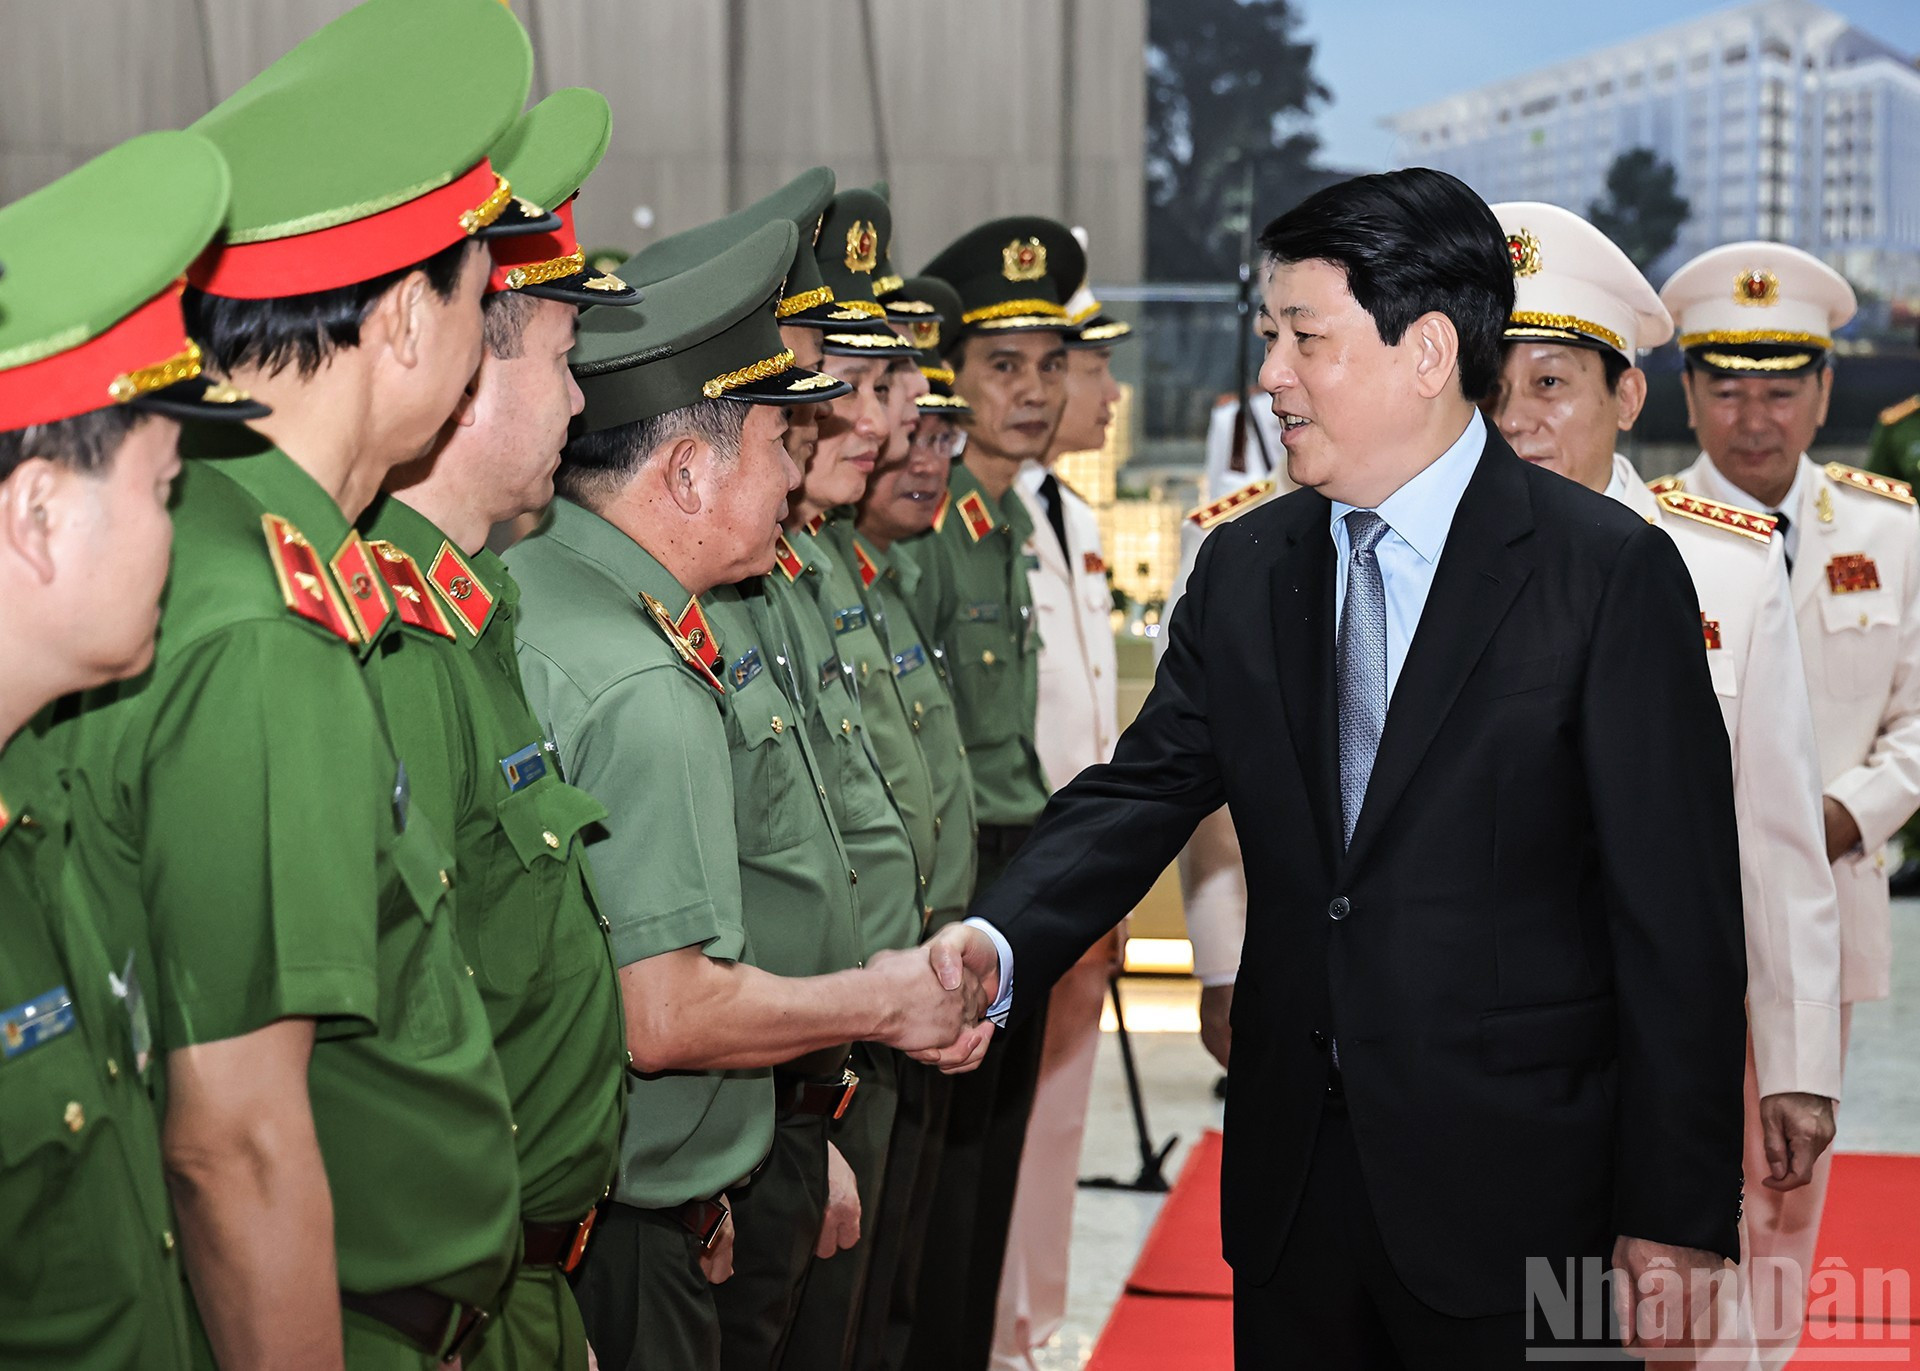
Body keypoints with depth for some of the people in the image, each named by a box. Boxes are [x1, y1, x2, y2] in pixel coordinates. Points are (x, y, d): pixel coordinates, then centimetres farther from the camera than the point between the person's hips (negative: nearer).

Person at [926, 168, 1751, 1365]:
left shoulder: (1611, 571, -10)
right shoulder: (1245, 569, 7)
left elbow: (1680, 916, -10)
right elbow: (1145, 791, 3)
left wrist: (1678, 1219, -11)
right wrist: (997, 945, -18)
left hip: (1508, 1195, -5)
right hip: (1294, 1173, 5)